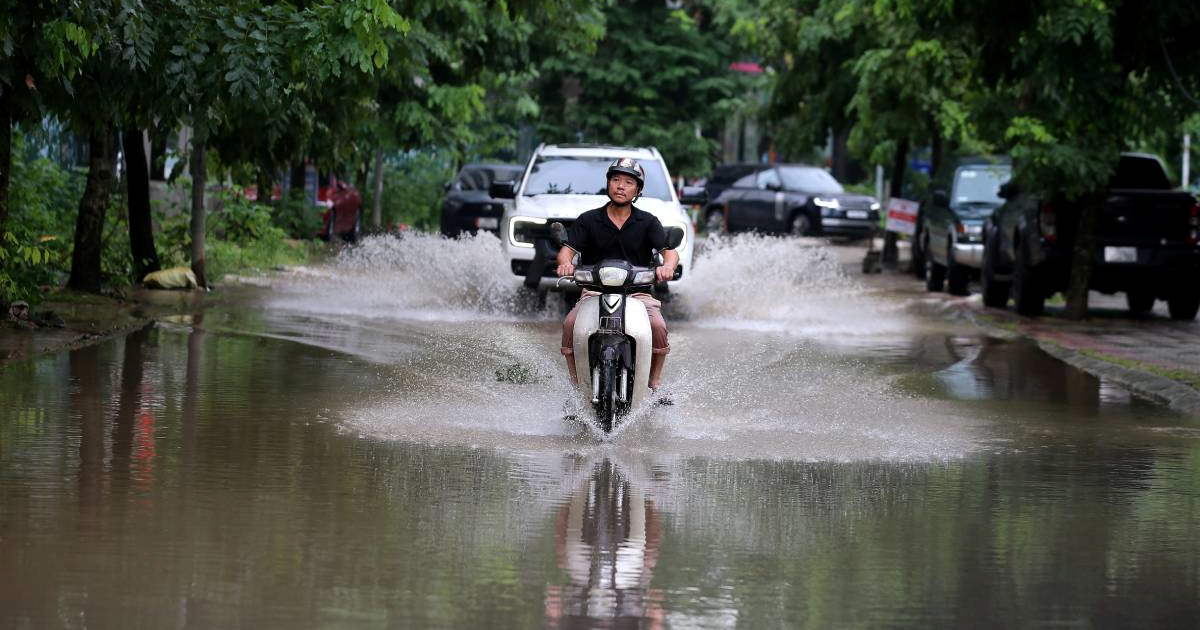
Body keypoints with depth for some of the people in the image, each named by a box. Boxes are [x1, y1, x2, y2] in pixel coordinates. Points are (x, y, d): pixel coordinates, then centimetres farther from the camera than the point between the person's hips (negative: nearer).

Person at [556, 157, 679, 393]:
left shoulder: (648, 222, 7)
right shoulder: (588, 220, 8)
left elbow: (669, 251, -4)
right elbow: (568, 249, -2)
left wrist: (667, 265, -30)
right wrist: (565, 263, -27)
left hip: (637, 291, 0)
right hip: (595, 291, 0)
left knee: (658, 327, -28)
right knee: (570, 325, -27)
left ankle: (655, 385, -11)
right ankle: (577, 385, -14)